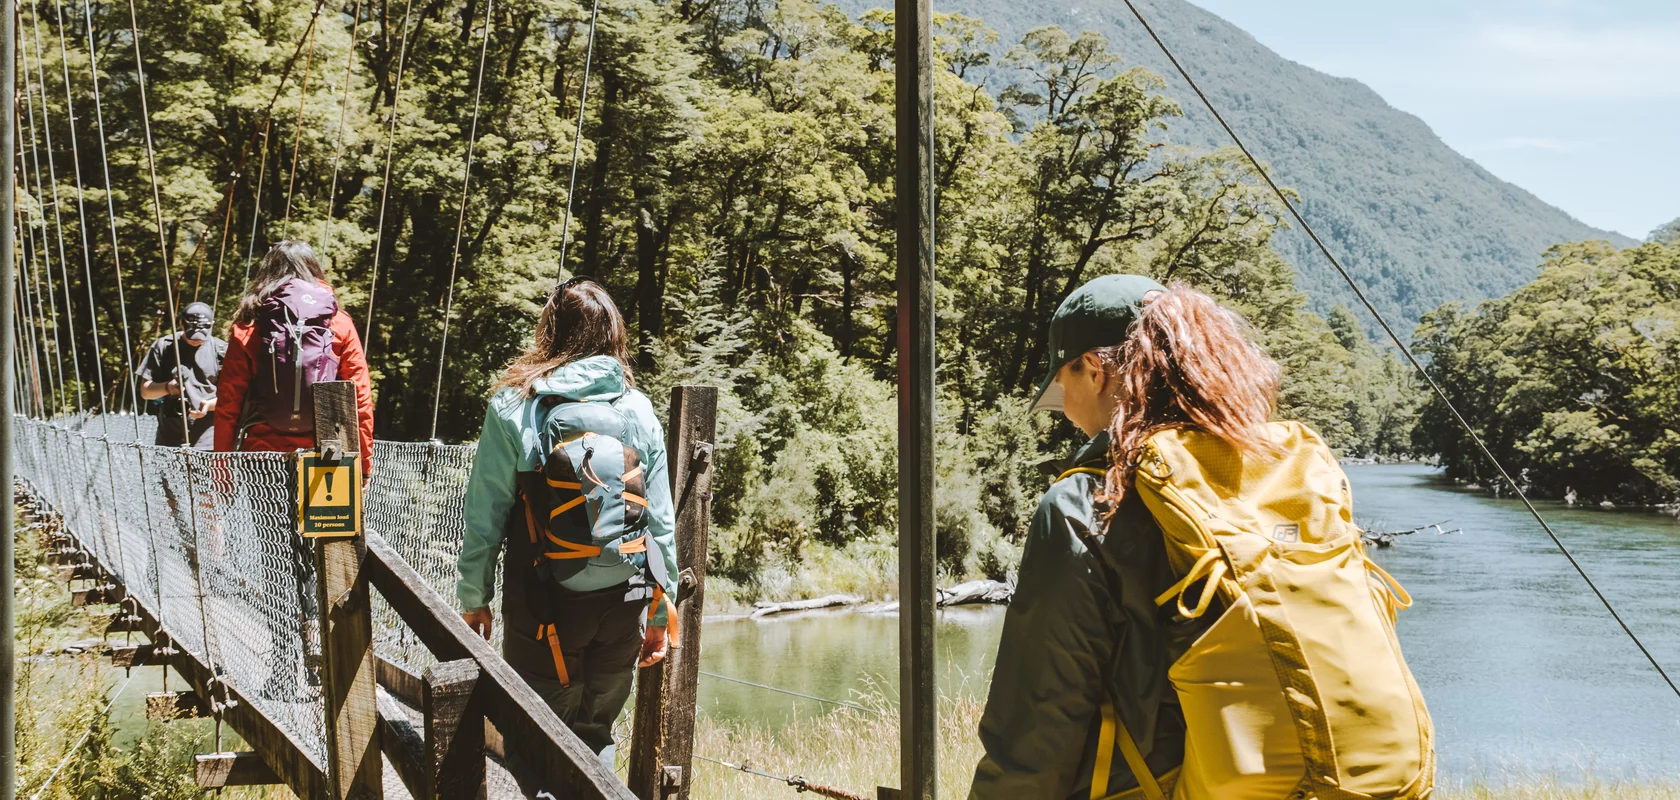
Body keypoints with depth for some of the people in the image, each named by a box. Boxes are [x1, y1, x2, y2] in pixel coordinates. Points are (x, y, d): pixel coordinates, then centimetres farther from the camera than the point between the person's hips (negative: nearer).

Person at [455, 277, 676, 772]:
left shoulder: (513, 408, -8)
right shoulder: (638, 411, 0)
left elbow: (485, 514, -5)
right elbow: (661, 520, 3)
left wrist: (473, 598, 6)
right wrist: (661, 614, 12)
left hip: (544, 605, -3)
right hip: (622, 601, 3)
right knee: (595, 738, 17)